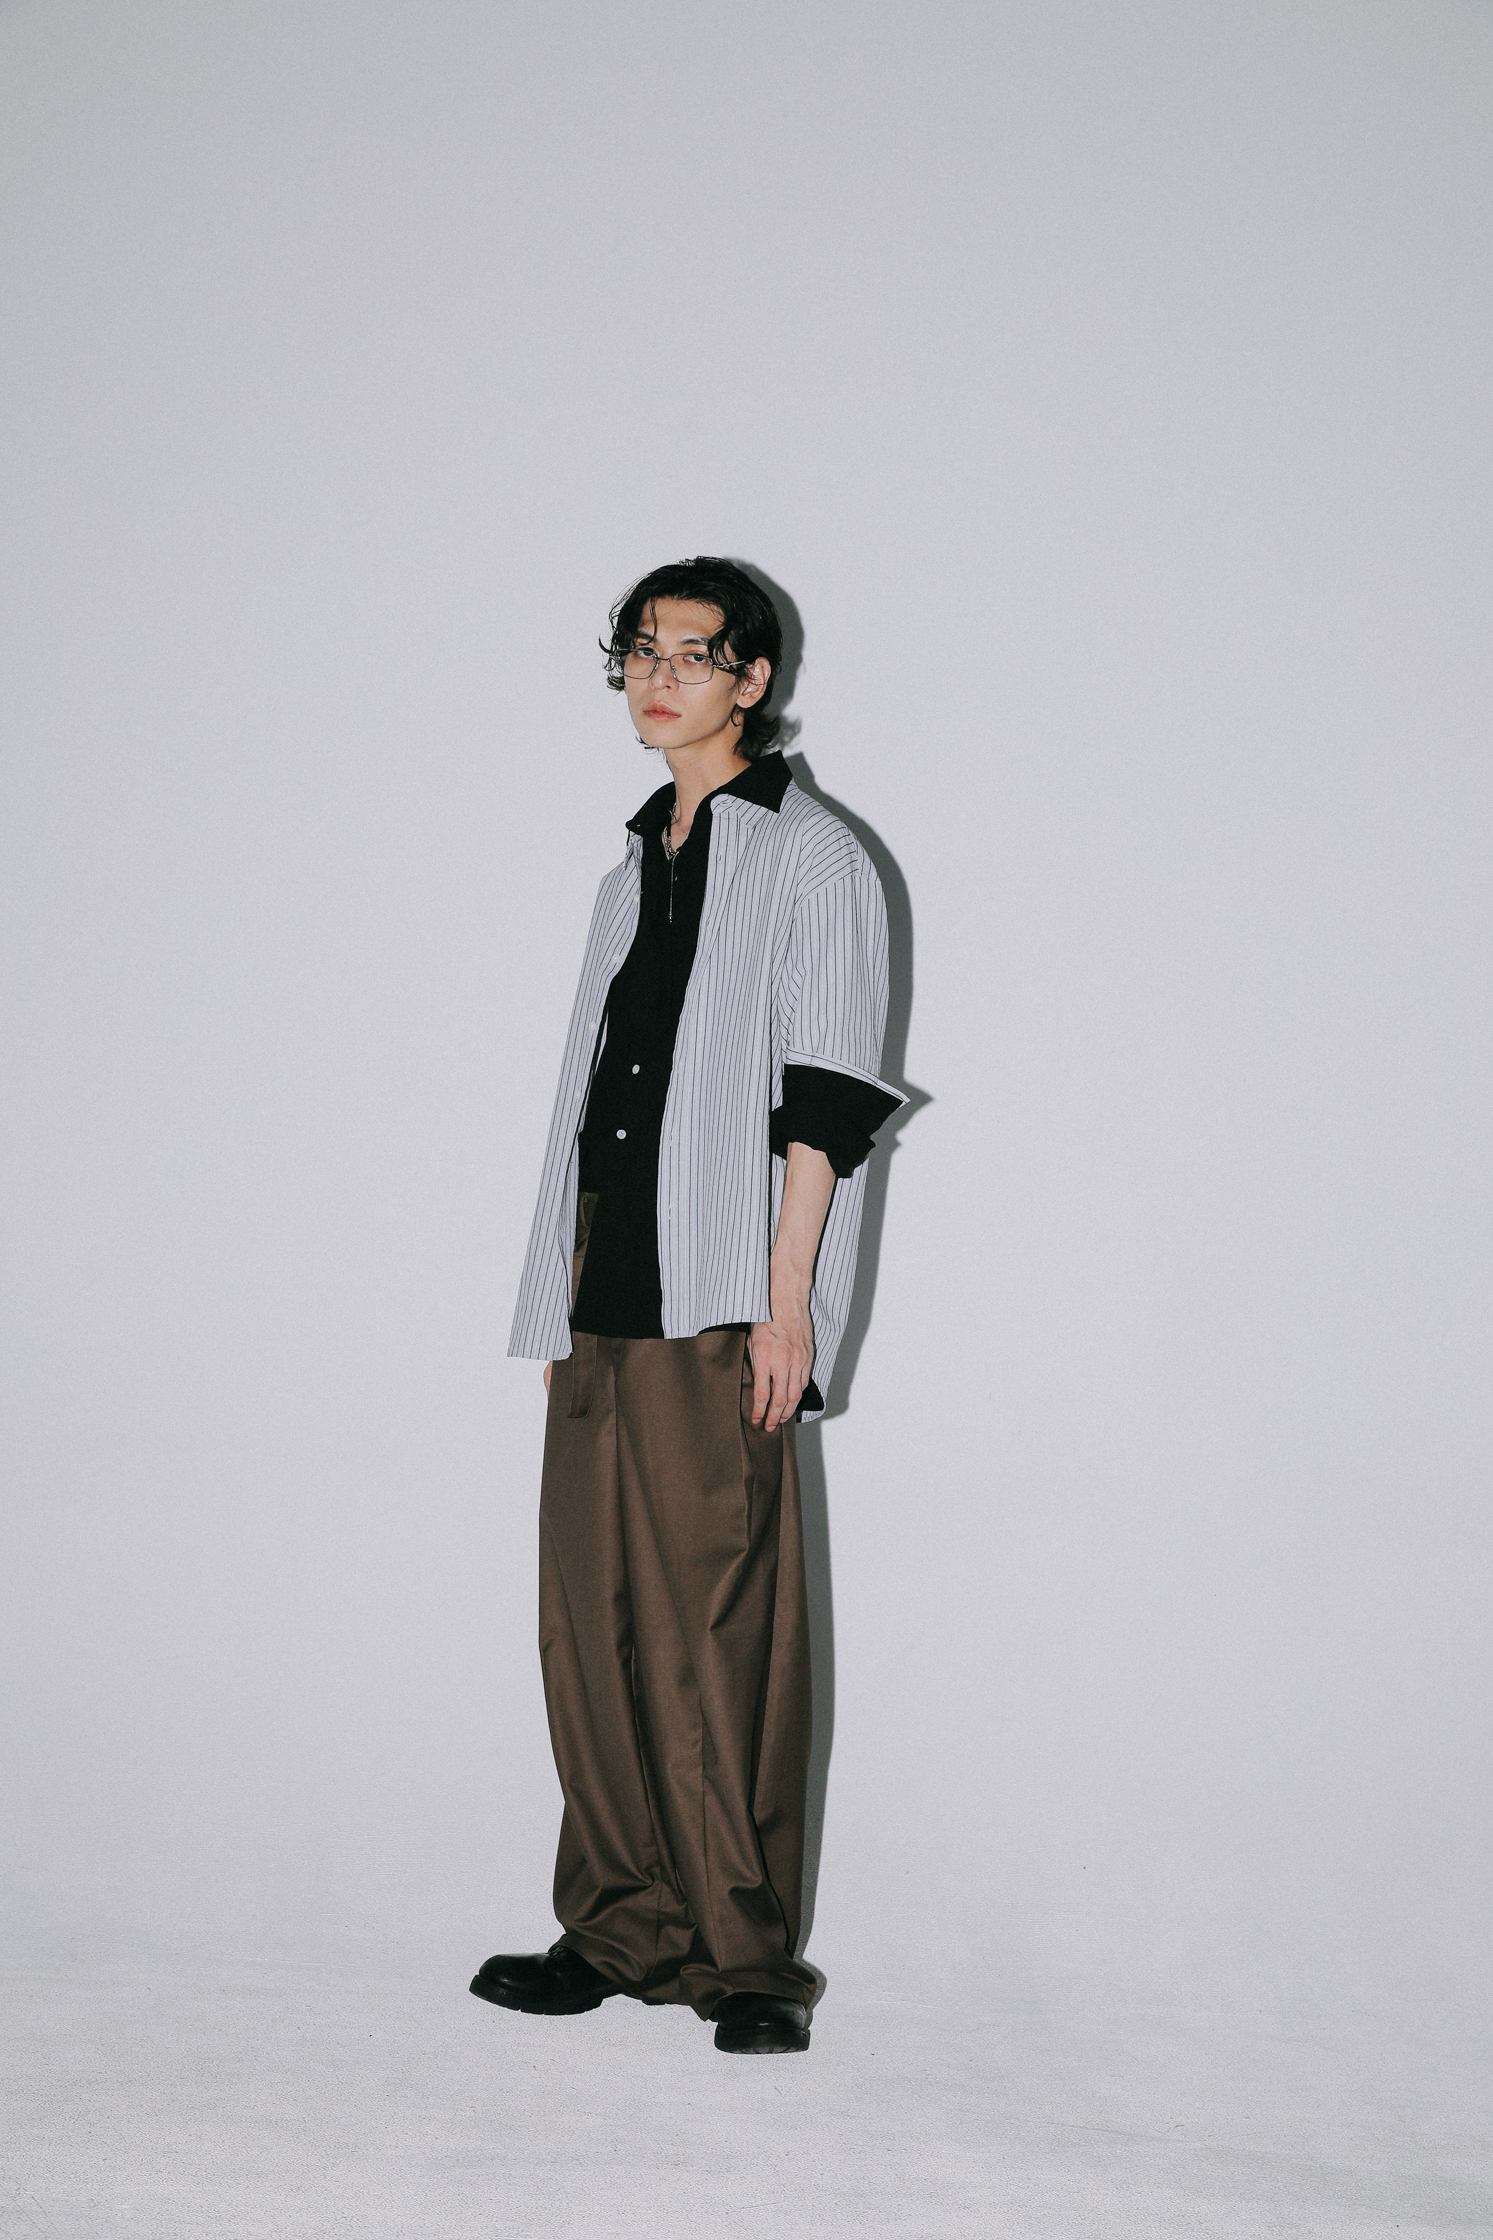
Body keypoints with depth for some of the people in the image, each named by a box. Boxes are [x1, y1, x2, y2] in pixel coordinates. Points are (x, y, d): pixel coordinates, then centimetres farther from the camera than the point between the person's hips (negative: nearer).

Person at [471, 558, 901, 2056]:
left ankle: (744, 1949, 0)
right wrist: (558, 1309, 16)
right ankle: (622, 1929, 15)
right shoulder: (632, 876, 22)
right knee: (592, 1622, 6)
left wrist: (788, 1298, -15)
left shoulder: (807, 857, 1)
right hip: (600, 1311, 7)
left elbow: (823, 1094, -7)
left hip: (719, 1312, -7)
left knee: (718, 1627, -7)